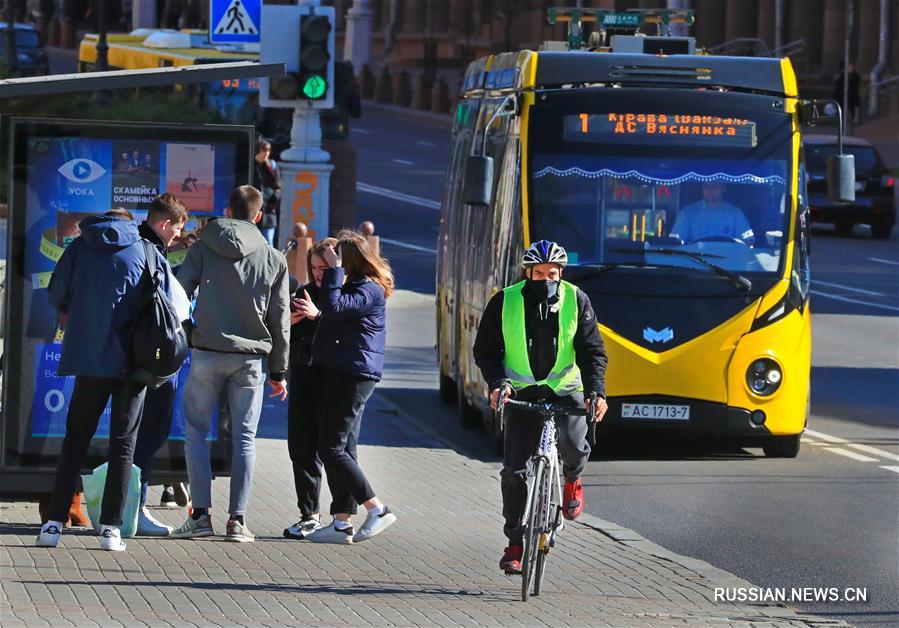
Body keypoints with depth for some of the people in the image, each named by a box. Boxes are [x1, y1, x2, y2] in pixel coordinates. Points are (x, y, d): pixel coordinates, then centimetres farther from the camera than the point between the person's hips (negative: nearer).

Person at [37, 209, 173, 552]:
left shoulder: (80, 248, 6)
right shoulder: (148, 253, 5)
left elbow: (57, 296, 8)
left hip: (89, 360, 1)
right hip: (134, 363, 0)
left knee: (75, 440, 9)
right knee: (123, 444, 7)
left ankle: (54, 523, 1)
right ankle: (111, 527, 0)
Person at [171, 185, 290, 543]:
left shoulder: (204, 248, 1)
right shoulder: (274, 260, 6)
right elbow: (280, 320, 8)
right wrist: (279, 371, 14)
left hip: (207, 353, -1)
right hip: (251, 357, 1)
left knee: (196, 432, 8)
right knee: (244, 438, 6)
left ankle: (200, 514, -2)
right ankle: (237, 520, 1)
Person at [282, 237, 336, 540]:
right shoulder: (305, 293, 12)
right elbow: (287, 339, 17)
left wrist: (318, 316, -28)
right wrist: (289, 322, -4)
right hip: (303, 376, 6)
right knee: (302, 447, 5)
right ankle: (309, 515, 13)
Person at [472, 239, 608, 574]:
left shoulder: (576, 301, -4)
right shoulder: (504, 303, -4)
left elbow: (592, 351, -4)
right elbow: (485, 351, 2)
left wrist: (596, 390, -19)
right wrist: (497, 382, -17)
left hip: (565, 389, 0)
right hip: (521, 392, 0)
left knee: (573, 443, -28)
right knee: (514, 470, -6)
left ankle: (572, 480, 8)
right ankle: (515, 543, 6)